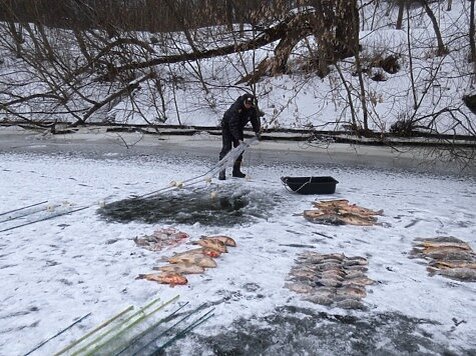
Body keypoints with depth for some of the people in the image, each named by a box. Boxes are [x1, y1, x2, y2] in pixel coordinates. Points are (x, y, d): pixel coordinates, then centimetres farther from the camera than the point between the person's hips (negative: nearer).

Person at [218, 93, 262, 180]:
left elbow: (254, 119, 1)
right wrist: (239, 139, -40)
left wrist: (257, 132, -11)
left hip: (239, 128, 6)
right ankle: (222, 172, -14)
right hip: (227, 126, -6)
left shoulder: (252, 108, -15)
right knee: (226, 148, -14)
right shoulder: (236, 108, -35)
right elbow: (233, 125, -36)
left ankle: (236, 171, 9)